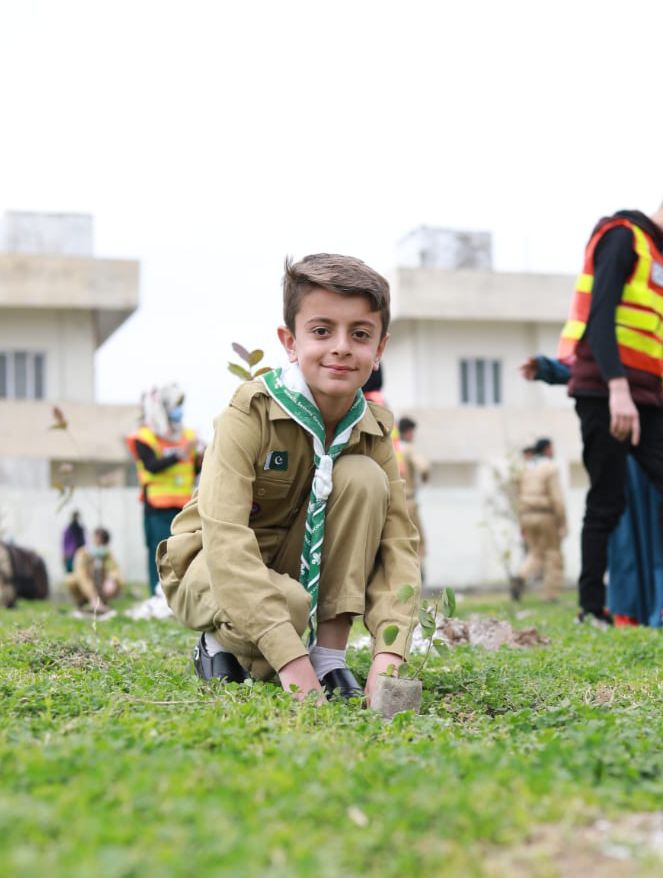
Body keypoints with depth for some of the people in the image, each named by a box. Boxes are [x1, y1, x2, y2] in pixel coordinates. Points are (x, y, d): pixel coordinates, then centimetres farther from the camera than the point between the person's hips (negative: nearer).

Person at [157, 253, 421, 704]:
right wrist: (291, 659, -45)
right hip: (212, 569, -4)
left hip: (300, 560, 5)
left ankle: (331, 653, -15)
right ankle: (223, 647, -1)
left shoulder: (372, 429, -11)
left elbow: (398, 540, -18)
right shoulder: (251, 413, -26)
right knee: (288, 602, -38)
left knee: (362, 478, -21)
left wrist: (389, 653, -36)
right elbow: (224, 537, -37)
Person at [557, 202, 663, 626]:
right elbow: (600, 313, -16)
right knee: (608, 504, -4)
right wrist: (617, 389, -26)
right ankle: (592, 609, 4)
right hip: (607, 394, -8)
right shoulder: (623, 236, -3)